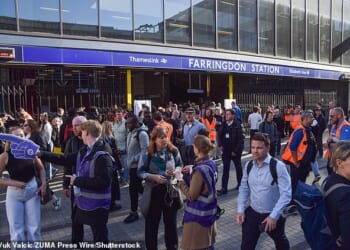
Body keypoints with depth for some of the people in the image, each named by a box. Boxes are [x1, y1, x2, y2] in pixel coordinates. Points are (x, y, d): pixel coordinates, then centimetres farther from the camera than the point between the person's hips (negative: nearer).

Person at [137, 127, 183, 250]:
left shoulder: (174, 151, -6)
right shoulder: (147, 153, -10)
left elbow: (180, 165, 7)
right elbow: (140, 172, -6)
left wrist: (175, 171, -15)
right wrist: (154, 177, -20)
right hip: (153, 191, -1)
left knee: (171, 221, 16)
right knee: (151, 222, 12)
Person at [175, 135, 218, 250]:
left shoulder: (199, 170, -27)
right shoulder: (211, 163, -1)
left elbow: (191, 196, -22)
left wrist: (180, 180, -13)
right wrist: (192, 170, 7)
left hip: (198, 213, -8)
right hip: (209, 210, 8)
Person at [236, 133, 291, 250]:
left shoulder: (278, 166, -20)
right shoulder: (248, 165, -4)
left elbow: (286, 194, -21)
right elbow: (243, 188, 5)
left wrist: (273, 216, -24)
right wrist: (240, 210, -4)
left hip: (273, 215, -3)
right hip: (252, 213, 3)